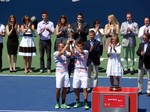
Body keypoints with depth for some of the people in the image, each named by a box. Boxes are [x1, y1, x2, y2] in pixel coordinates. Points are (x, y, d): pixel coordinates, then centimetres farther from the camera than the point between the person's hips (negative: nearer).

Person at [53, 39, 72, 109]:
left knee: (65, 88, 5)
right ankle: (57, 103, 15)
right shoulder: (56, 53, -8)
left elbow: (71, 54, -10)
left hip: (66, 72, 5)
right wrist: (67, 44, -27)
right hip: (59, 72, -4)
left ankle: (63, 104, 13)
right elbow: (61, 52, -27)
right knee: (58, 88, -2)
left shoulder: (65, 52, 7)